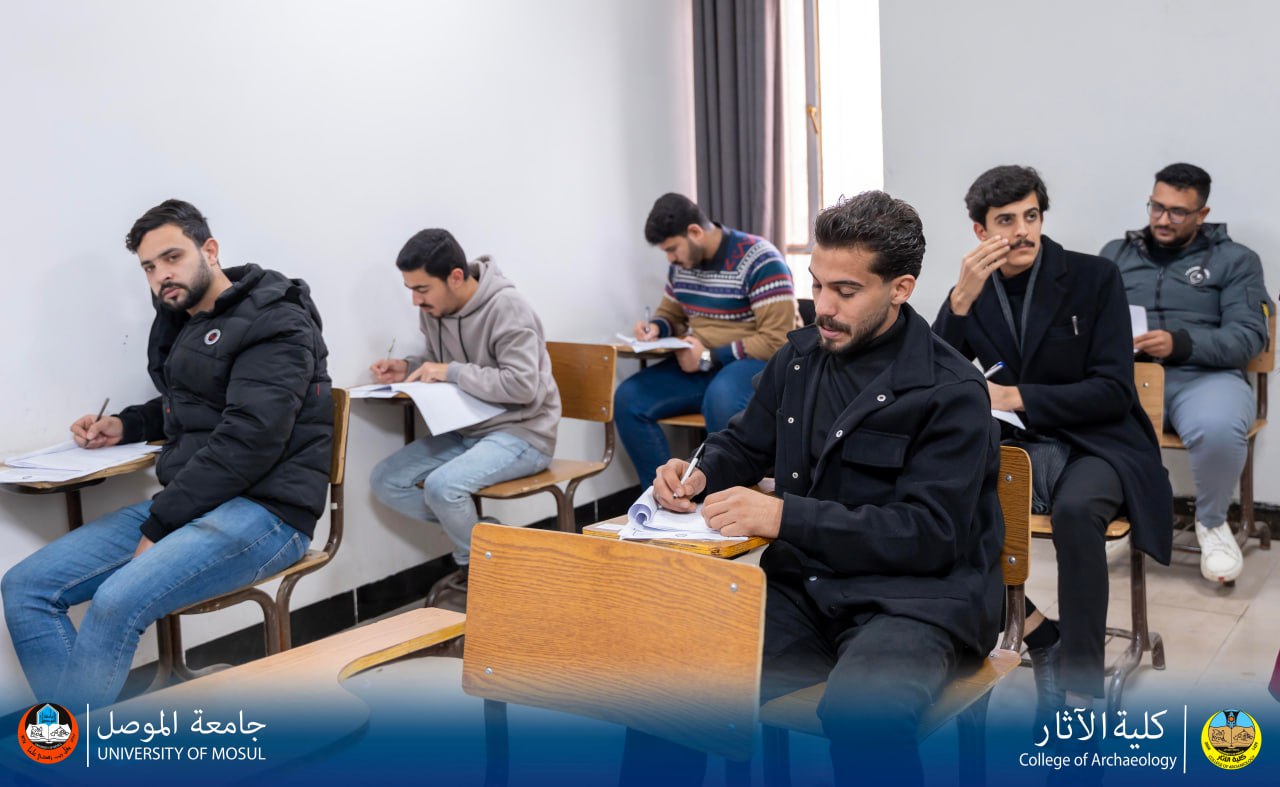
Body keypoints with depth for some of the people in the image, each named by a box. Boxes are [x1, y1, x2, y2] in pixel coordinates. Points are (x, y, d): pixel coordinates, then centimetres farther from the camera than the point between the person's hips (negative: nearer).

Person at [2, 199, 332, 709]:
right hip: (185, 506, 9)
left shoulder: (274, 322, -9)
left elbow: (249, 438, -20)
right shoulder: (179, 322, 17)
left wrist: (160, 524, -17)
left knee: (117, 602, -30)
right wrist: (125, 426, 15)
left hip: (263, 511, -9)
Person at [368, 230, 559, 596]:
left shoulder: (506, 308, -21)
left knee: (443, 486, -30)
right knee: (386, 481, -5)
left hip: (522, 432, -8)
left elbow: (523, 385, -27)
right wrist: (407, 367, -5)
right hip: (466, 429, 8)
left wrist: (452, 372, -24)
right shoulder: (433, 308, 1)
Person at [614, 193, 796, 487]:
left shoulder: (759, 261, -15)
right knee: (628, 399, -14)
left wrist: (710, 358, -19)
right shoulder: (681, 263, 7)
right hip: (700, 367, 7)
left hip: (755, 364, -7)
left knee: (720, 399, -40)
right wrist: (655, 327, -2)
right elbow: (670, 313, 24)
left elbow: (776, 341, -20)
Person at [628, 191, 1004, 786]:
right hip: (803, 590, 5)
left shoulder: (951, 393, -10)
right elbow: (743, 443, 23)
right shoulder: (800, 357, 9)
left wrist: (784, 515, -24)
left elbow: (930, 535, -16)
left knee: (858, 712, -37)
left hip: (913, 598, -5)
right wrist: (699, 474, -2)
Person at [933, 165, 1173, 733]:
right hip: (1019, 450, 4)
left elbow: (1114, 392, -8)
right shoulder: (973, 292, 5)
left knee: (1075, 510, -37)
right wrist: (961, 300, -18)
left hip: (1097, 445, -3)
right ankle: (1042, 641, -8)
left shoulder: (1093, 278, -3)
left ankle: (1079, 687, -23)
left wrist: (1017, 397, -17)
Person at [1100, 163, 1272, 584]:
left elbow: (1249, 336, -1)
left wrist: (1180, 343, -19)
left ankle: (1211, 522, -3)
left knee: (1220, 430, -37)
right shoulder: (1115, 253, 19)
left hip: (1205, 375, -1)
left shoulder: (1235, 259, 11)